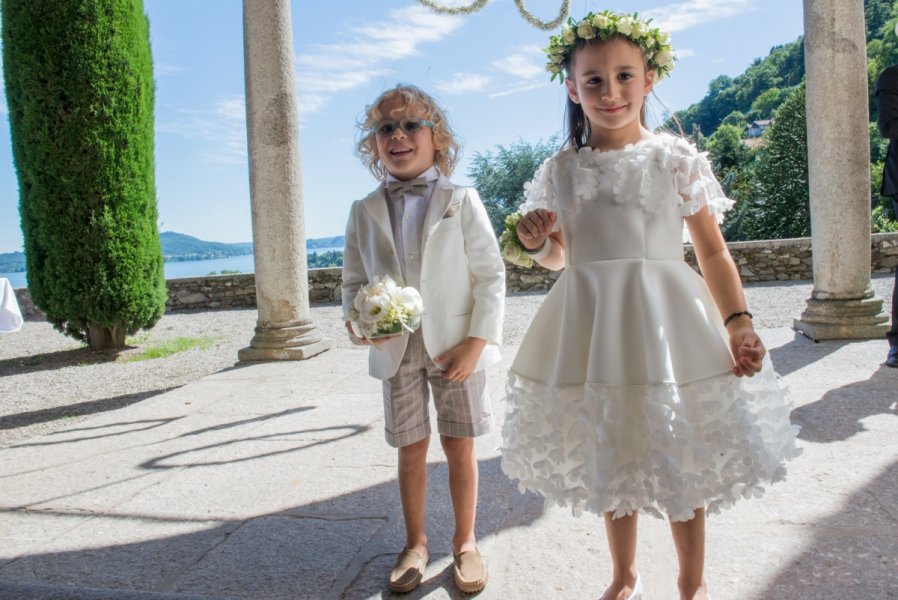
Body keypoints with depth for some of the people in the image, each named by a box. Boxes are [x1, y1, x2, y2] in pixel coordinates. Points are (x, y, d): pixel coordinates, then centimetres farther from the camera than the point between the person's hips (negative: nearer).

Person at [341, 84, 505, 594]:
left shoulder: (462, 201, -3)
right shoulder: (364, 211, 5)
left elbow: (491, 274, -4)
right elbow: (355, 278, 9)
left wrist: (477, 342, -12)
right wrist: (359, 318, -13)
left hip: (455, 345, -2)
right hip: (396, 349, 2)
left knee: (459, 446, 7)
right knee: (411, 449, 12)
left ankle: (465, 543, 27)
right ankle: (415, 543, 31)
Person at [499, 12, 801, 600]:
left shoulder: (677, 160, -2)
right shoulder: (559, 171, 4)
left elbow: (713, 250, 0)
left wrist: (738, 321, -10)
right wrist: (538, 242, -8)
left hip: (665, 320, -2)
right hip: (589, 325, 3)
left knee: (680, 458, 8)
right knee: (609, 459, 15)